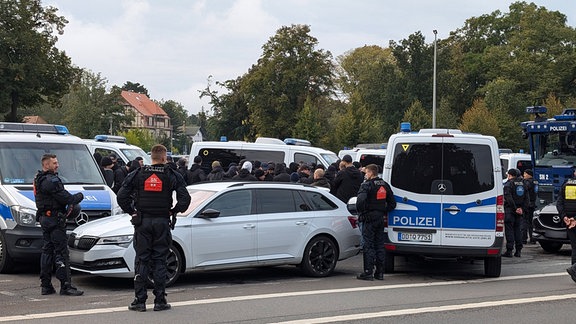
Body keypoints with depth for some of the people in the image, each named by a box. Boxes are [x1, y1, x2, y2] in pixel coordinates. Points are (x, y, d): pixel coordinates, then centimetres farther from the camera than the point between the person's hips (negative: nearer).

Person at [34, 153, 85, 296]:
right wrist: (79, 196, -1)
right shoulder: (51, 180, -17)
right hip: (54, 219, -10)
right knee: (61, 252, -9)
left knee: (47, 251, 13)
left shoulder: (39, 179, 16)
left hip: (44, 219, 10)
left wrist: (71, 201, 5)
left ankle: (46, 285, 16)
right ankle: (66, 286, -10)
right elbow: (65, 198, -20)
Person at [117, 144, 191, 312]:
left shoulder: (137, 175, 2)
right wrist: (173, 211, 6)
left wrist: (131, 211, 8)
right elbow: (185, 198, -8)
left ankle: (140, 300, 3)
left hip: (142, 222, 1)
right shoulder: (172, 175, -1)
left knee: (142, 260, 4)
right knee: (159, 261, 5)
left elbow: (121, 196, -3)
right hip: (162, 222, -1)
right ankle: (160, 301, 5)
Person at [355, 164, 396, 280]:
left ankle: (368, 272, -5)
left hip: (369, 218, -7)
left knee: (368, 246, -4)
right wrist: (383, 212, 13)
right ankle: (380, 272, 14)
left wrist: (361, 212, -13)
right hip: (380, 218, 7)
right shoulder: (385, 185, 12)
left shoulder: (367, 185, -13)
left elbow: (361, 200, -28)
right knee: (379, 245, 11)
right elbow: (392, 204, 15)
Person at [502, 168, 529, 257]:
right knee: (517, 229, 11)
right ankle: (518, 251, 10)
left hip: (510, 210, -6)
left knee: (509, 230, -4)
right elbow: (526, 198, 10)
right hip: (519, 211, 6)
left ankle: (509, 251, -7)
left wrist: (515, 209, -17)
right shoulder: (522, 184, 13)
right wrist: (523, 209, 4)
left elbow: (509, 198, -18)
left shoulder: (508, 184, -8)